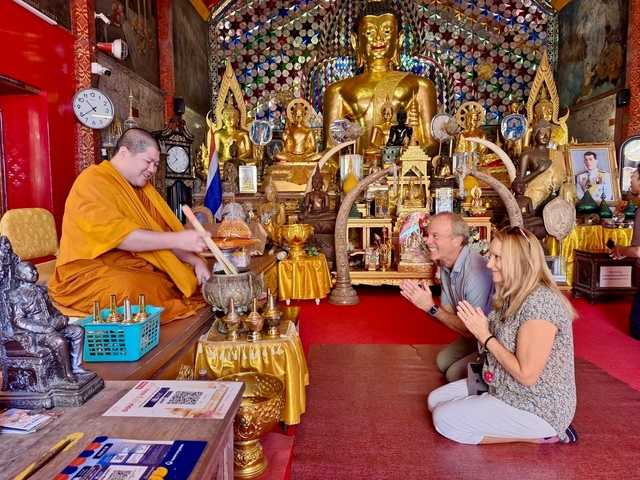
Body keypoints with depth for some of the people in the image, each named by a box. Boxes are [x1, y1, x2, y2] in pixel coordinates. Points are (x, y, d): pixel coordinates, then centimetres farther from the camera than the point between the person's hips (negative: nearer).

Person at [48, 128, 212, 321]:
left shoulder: (142, 187, 15)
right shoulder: (92, 182, -10)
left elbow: (163, 233, 10)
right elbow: (120, 235, -24)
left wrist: (196, 261, -6)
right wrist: (177, 240, -30)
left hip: (138, 268, 8)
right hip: (92, 271, -7)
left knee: (194, 282, -11)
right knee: (137, 290, -37)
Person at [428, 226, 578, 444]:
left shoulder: (540, 302, -27)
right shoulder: (513, 295, 3)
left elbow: (526, 375, -27)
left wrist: (485, 335, -21)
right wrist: (477, 327, -9)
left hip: (538, 408, -9)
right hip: (505, 390, 10)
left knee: (445, 419, -12)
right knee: (436, 400, 8)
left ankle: (539, 434, -2)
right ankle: (523, 429, 8)